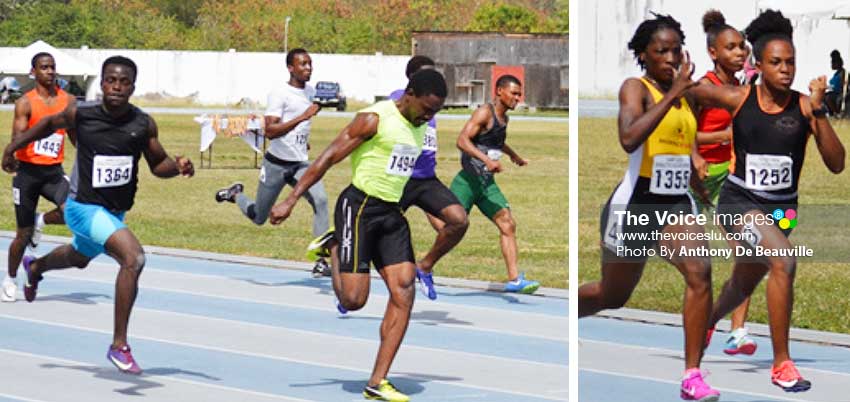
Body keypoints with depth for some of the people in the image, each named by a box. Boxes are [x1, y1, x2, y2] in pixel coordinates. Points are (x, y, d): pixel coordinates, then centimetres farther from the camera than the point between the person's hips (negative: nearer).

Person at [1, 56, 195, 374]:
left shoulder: (144, 124, -9)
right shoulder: (80, 114, -15)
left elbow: (157, 164, 3)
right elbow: (50, 124, 7)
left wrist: (177, 167, -17)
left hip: (116, 211, 6)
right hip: (84, 207, -6)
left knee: (79, 258, 35)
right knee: (133, 256, -29)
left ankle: (36, 268, 71)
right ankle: (119, 345, -21)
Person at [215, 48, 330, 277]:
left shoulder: (311, 92, 8)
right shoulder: (280, 94, -16)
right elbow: (269, 131, -29)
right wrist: (303, 117, -36)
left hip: (300, 164, 5)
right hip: (276, 164, -5)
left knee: (320, 200, -22)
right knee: (259, 218, 9)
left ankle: (321, 262, -24)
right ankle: (236, 194, 43)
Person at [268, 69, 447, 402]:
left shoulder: (419, 127, 13)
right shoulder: (375, 119, -12)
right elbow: (327, 158, -13)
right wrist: (290, 201, -18)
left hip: (391, 213, 7)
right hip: (359, 207, -7)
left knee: (404, 293, -7)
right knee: (353, 299, -10)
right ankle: (334, 248, 23)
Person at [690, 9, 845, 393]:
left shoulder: (804, 106, -10)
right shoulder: (737, 99, -10)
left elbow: (836, 164, -18)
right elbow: (690, 89, 8)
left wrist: (819, 110, -25)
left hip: (781, 207, 3)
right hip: (739, 202, -3)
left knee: (743, 286, 24)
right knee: (784, 262, -30)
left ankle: (708, 322, 60)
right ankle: (781, 364, -22)